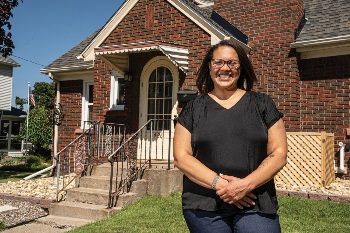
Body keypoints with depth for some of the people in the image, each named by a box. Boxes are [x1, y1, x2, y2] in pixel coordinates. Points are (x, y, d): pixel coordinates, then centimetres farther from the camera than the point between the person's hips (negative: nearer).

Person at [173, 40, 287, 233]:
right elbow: (181, 156, 0)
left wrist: (246, 184, -13)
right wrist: (218, 183, -14)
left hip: (256, 206, 0)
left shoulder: (262, 104, 6)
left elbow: (279, 154, 2)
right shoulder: (193, 109, 7)